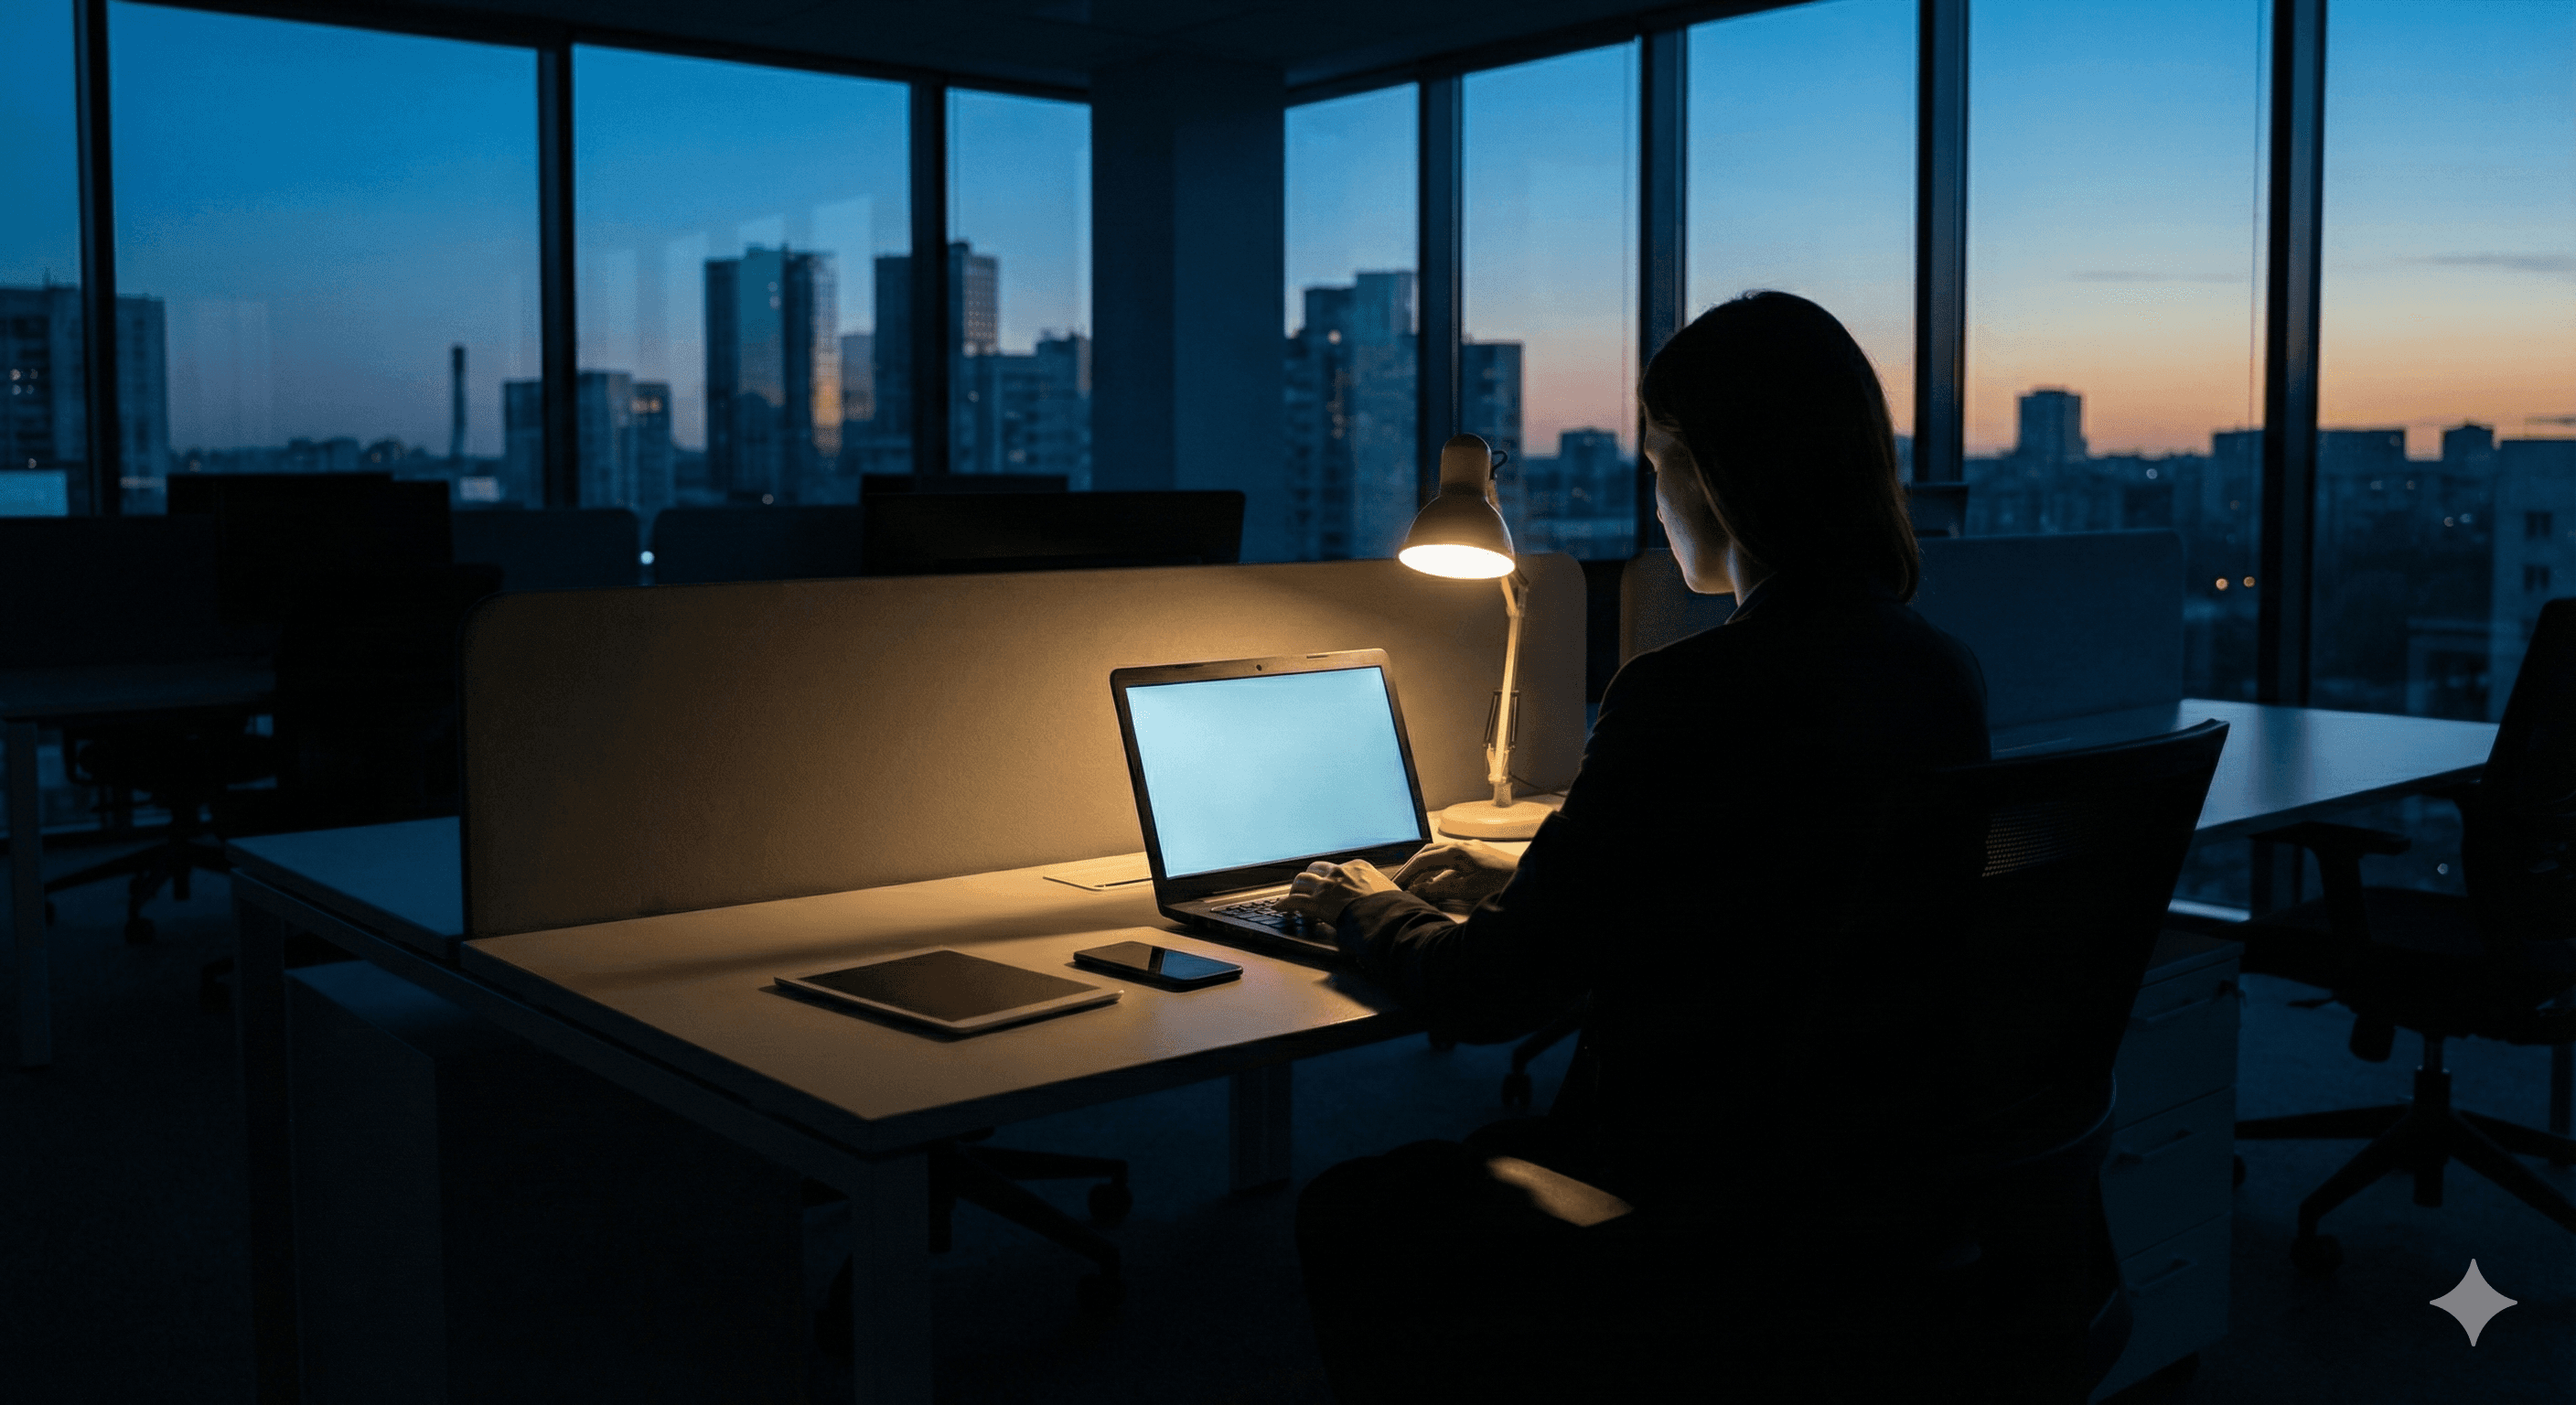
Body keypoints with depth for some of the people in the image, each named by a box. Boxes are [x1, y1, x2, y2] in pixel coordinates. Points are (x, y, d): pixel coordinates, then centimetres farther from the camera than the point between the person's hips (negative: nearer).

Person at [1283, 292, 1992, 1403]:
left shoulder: (1689, 696, -24)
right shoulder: (1945, 672, 2)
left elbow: (1491, 996, -15)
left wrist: (1373, 914, 7)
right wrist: (1524, 875, 25)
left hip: (1733, 1228, -8)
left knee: (1348, 1222, 14)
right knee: (1471, 1160, 28)